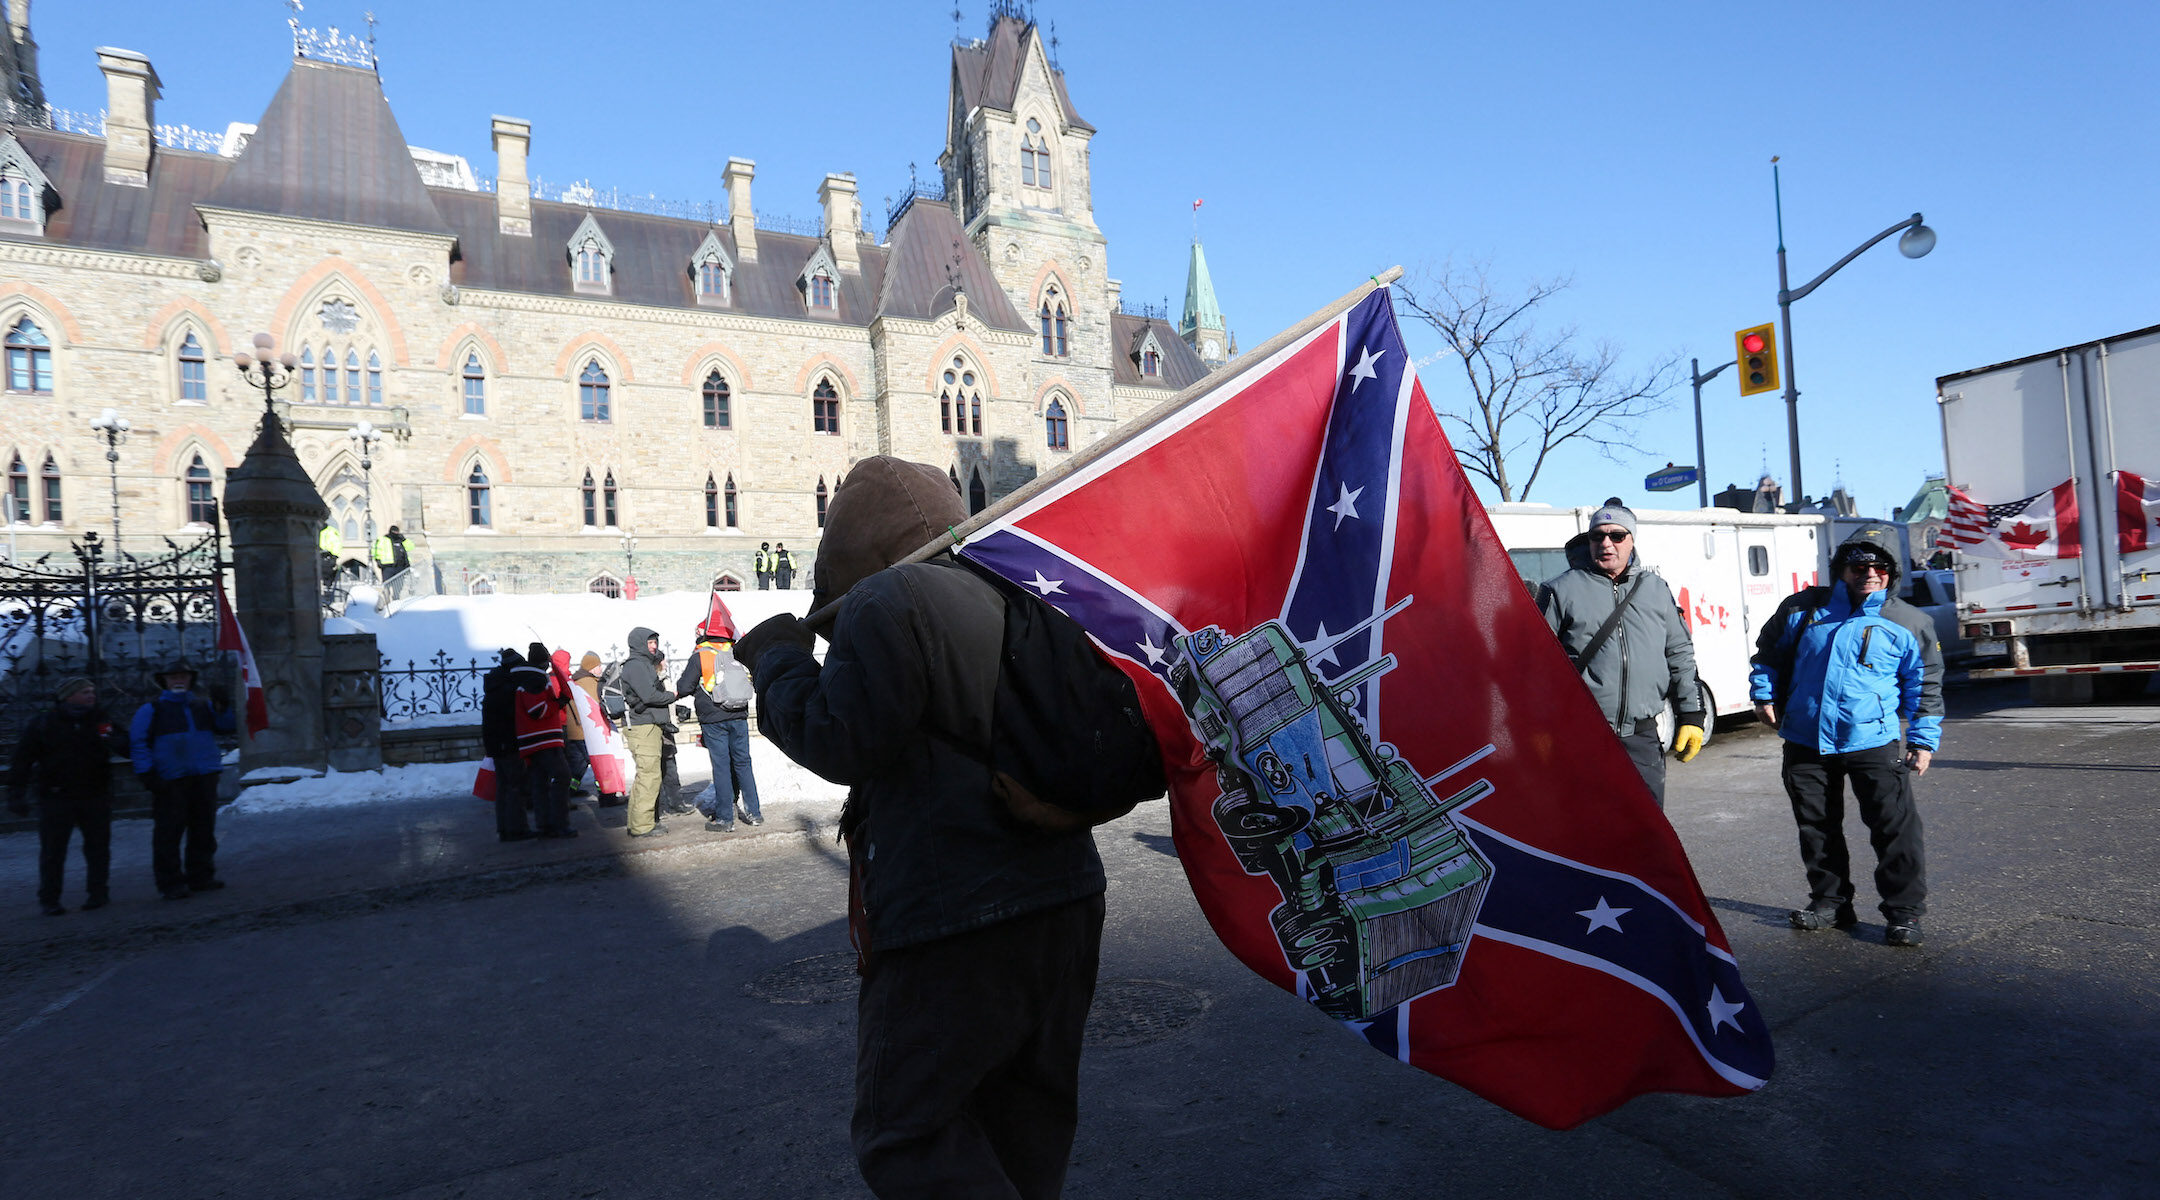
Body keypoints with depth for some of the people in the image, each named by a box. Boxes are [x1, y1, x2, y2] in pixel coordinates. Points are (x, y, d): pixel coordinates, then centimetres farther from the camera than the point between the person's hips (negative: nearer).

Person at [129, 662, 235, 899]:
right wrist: (147, 773, -10)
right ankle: (170, 883, 3)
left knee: (203, 829, 8)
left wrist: (222, 706, -7)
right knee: (169, 832, -3)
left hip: (204, 779, 4)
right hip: (170, 782, -4)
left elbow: (226, 726, 10)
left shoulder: (203, 706, 16)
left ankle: (201, 877, 18)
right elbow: (137, 742, -1)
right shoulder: (152, 710, 5)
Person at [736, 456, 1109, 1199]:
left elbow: (842, 741, -13)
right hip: (1064, 895, 9)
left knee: (905, 1127, 5)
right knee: (1027, 1118, 21)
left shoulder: (885, 603, -13)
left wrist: (779, 661, 3)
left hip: (952, 922, -9)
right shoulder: (1011, 602, 13)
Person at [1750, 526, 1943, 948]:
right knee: (1816, 826, 11)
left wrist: (1923, 740, 5)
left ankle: (1904, 912, 11)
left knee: (1895, 827, -3)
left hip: (1874, 742, -2)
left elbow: (1925, 686, 8)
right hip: (1806, 742, 2)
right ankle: (1830, 903, 26)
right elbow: (1769, 652, 19)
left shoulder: (1909, 624, 2)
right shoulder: (1804, 609, 5)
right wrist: (1764, 695, 10)